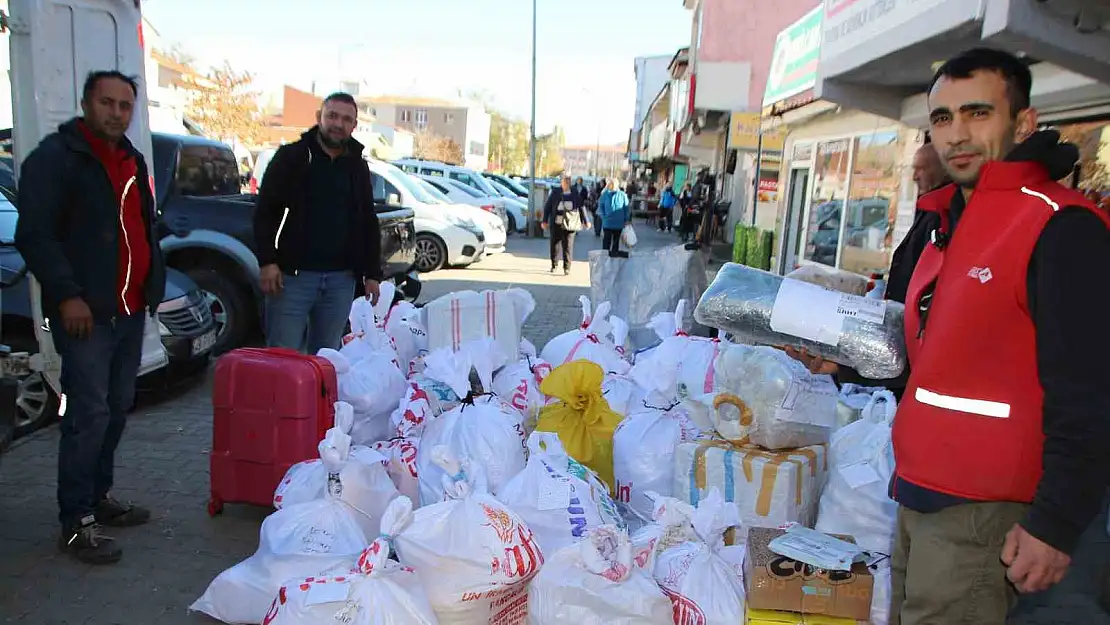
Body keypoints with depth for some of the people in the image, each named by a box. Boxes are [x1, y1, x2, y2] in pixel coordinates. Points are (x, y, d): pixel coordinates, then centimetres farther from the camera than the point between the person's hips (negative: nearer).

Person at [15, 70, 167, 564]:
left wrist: (152, 283, 14)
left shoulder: (131, 161, 18)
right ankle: (76, 523, 2)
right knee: (89, 413, -8)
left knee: (117, 408, 13)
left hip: (131, 310, 8)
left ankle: (99, 497, 26)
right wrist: (66, 294, -19)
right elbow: (34, 235, -12)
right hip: (85, 312, -7)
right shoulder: (54, 157, -6)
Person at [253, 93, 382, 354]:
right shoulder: (291, 156, 2)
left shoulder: (358, 167, 13)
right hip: (293, 274, -3)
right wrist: (267, 261, -12)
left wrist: (372, 273, 9)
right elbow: (265, 212, -1)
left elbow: (369, 223, 15)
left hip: (341, 278, 4)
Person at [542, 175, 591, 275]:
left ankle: (567, 268, 5)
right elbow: (547, 207, 5)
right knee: (554, 245, 8)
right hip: (556, 224, 1)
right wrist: (545, 221, 2)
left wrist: (586, 221, 13)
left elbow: (581, 207, 11)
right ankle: (554, 265, 27)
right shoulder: (555, 193, 1)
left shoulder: (575, 194, 3)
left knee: (568, 246, -3)